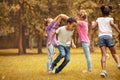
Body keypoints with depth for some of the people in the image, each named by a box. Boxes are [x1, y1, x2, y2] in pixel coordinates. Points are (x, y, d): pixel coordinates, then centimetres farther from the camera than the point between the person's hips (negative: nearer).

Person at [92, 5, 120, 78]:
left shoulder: (99, 19, 20)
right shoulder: (110, 18, 12)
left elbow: (93, 26, 14)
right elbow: (112, 24, -9)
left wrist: (94, 23, 34)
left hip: (101, 37, 2)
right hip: (108, 36, -2)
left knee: (103, 55, -7)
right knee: (114, 53, 8)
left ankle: (104, 71, -23)